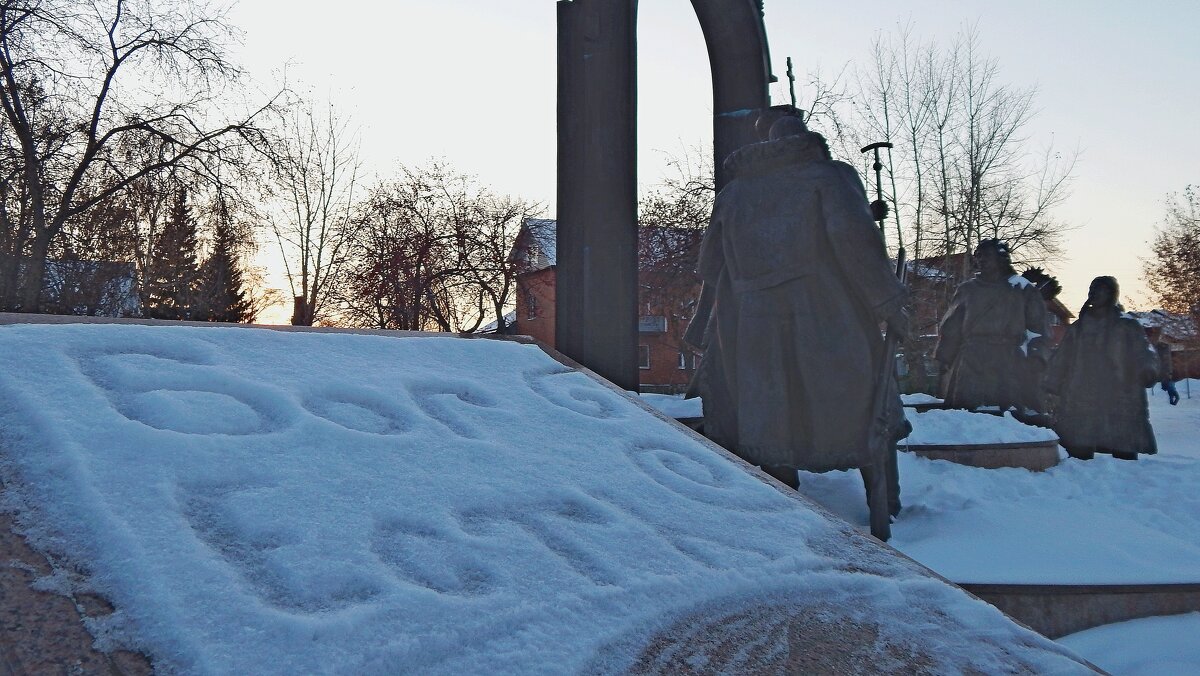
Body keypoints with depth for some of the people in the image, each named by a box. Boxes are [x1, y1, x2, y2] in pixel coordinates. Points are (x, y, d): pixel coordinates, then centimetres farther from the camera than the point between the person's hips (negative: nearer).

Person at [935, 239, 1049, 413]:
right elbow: (951, 328, 14)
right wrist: (944, 359, 8)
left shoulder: (1023, 290, 11)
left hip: (1011, 365, -2)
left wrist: (1035, 357, -7)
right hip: (971, 366, 2)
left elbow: (1036, 327, 6)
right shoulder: (966, 290, 16)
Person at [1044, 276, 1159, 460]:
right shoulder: (1077, 329, 18)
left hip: (1120, 405, -2)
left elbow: (1144, 351, -6)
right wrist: (1051, 391, 4)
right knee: (1079, 456, 0)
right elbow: (1060, 362, 14)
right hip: (1079, 407, 3)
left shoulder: (1127, 326, 9)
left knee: (1125, 456, -5)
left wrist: (1148, 369, -27)